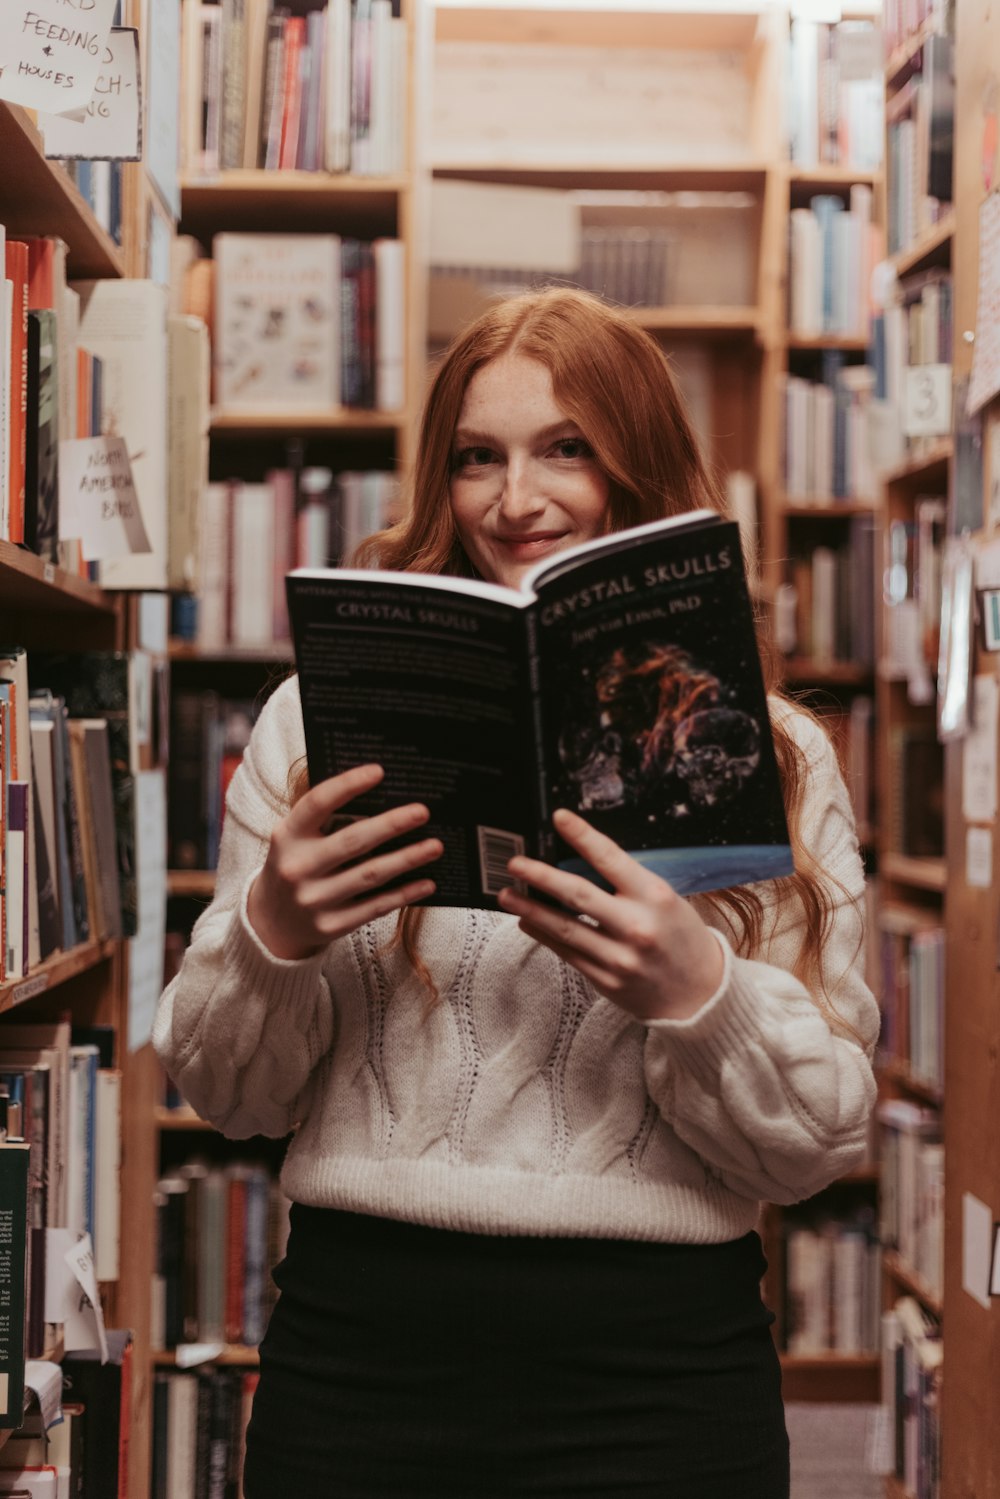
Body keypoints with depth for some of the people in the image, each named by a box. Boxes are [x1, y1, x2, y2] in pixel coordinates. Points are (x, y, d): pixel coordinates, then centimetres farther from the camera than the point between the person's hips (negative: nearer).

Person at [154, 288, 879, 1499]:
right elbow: (225, 1096, 5)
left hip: (655, 1379, 0)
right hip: (359, 1346, 1)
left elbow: (817, 1145, 0)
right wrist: (268, 939, -14)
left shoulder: (772, 757, 2)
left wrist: (698, 996, -18)